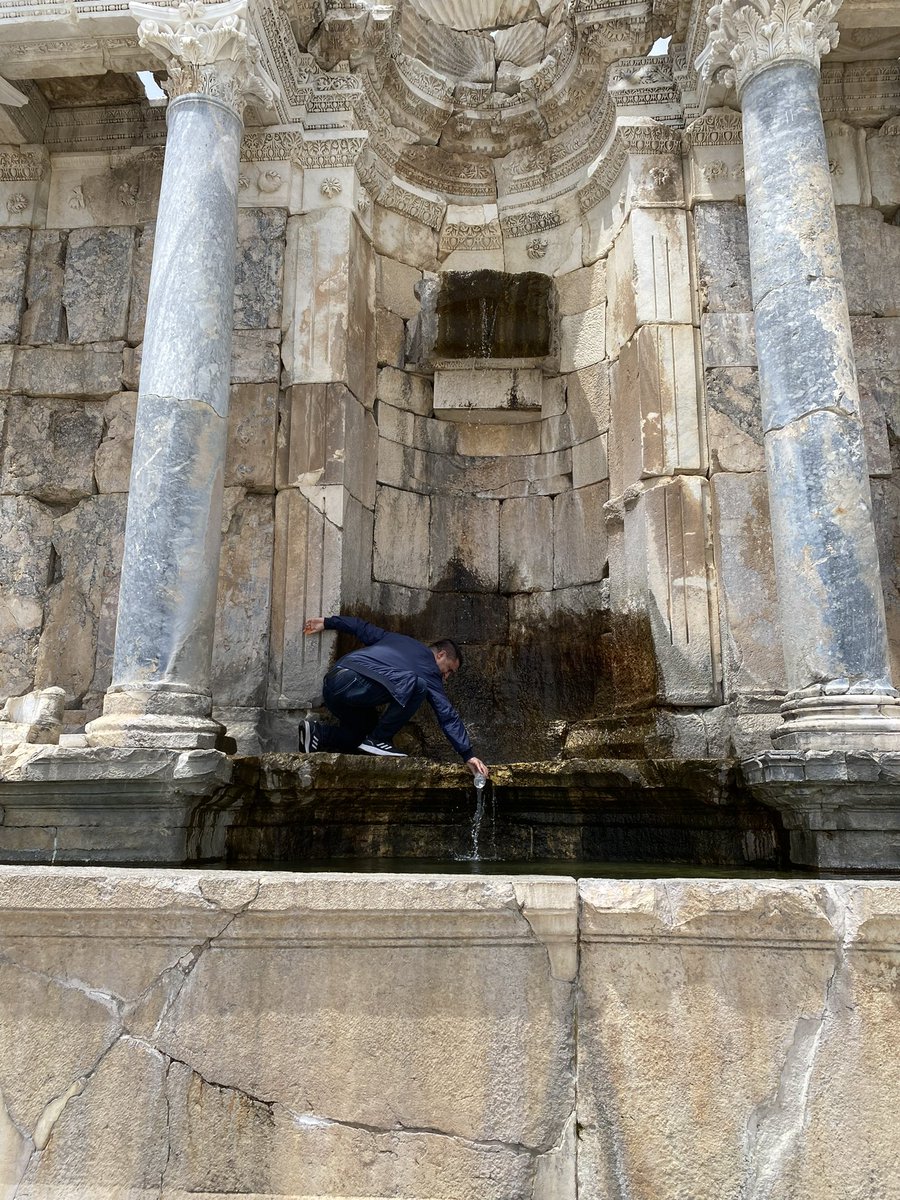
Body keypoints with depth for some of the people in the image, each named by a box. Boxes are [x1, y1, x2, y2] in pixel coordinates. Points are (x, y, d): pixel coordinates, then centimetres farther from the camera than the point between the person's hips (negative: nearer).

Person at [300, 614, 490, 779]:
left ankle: (319, 733, 4)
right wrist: (467, 755, 3)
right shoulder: (429, 669, 6)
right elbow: (448, 715, 3)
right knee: (417, 686, -14)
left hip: (331, 685, 9)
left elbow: (362, 628, 28)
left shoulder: (399, 640, 27)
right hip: (352, 683, -9)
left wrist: (327, 622, 33)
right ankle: (377, 740, -8)